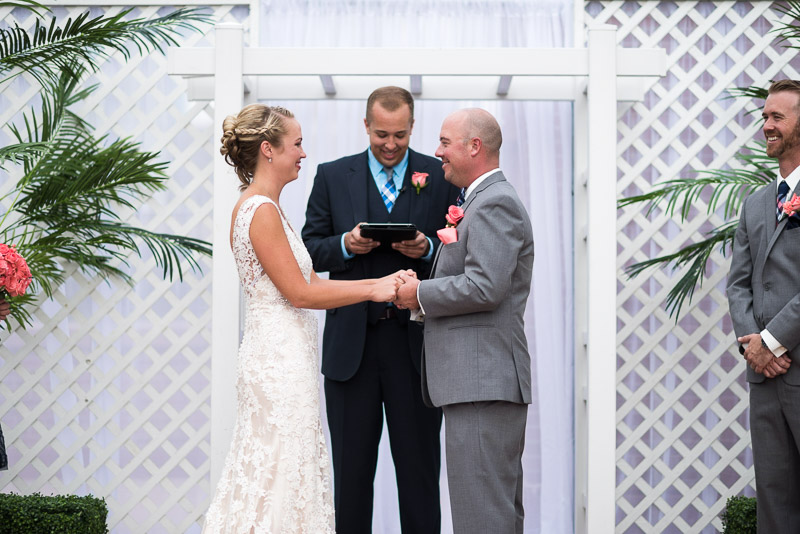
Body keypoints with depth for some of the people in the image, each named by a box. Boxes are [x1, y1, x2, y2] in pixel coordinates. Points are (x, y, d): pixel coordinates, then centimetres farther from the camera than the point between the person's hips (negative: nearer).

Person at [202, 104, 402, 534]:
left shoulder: (262, 207, 15)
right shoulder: (262, 211, -15)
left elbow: (312, 283, 14)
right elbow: (299, 293, -17)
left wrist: (380, 283, 8)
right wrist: (372, 290, -11)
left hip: (278, 357, 10)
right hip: (280, 360, -10)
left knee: (272, 475, 11)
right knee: (281, 472, -5)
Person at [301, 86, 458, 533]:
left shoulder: (441, 177, 5)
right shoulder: (333, 176, 8)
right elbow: (310, 249, 7)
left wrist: (428, 248, -15)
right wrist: (345, 245, -13)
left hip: (416, 341, -1)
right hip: (352, 343, 1)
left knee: (420, 466, 5)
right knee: (351, 467, 7)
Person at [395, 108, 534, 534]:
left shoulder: (495, 203, -11)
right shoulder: (486, 201, 22)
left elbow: (485, 287, -22)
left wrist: (420, 294, -10)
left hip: (483, 383, -11)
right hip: (486, 383, 11)